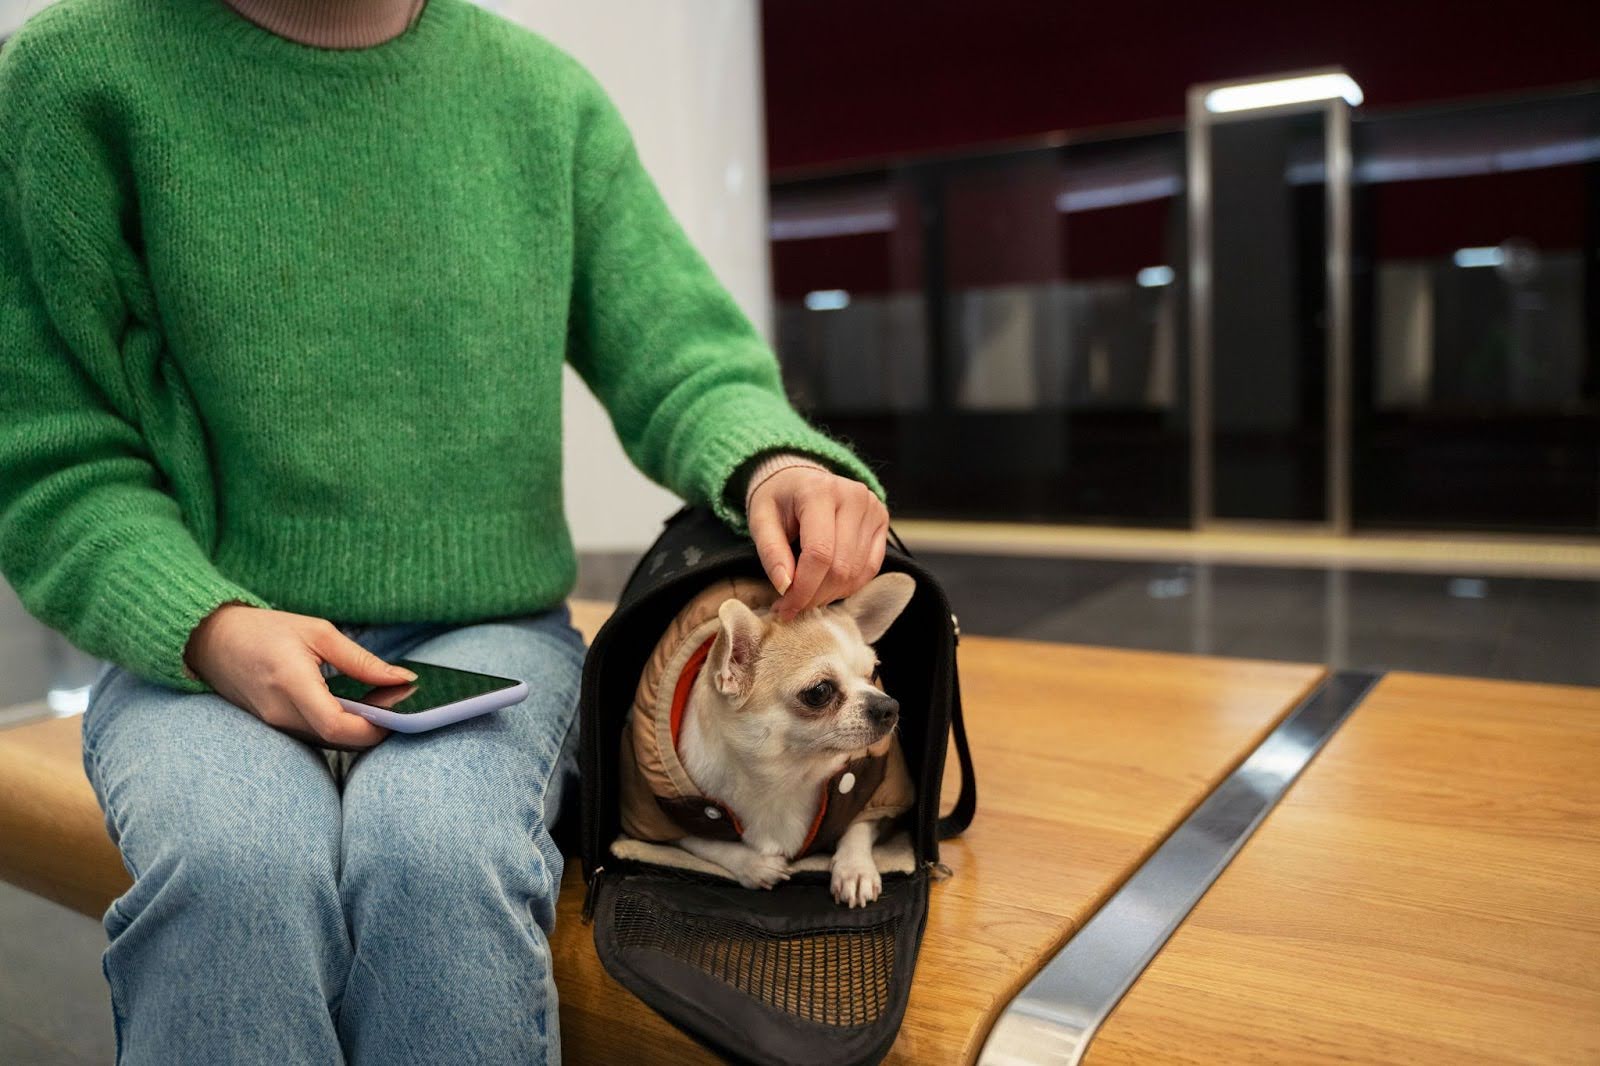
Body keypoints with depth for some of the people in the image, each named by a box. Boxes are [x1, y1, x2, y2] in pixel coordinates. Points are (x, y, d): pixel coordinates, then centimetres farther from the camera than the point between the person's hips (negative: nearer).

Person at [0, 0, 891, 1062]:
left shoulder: (544, 91, 6)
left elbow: (686, 358, 4)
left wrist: (775, 461, -19)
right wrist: (209, 629, -18)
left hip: (492, 636, 1)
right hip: (198, 645, 0)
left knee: (440, 854, -31)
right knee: (233, 870, -33)